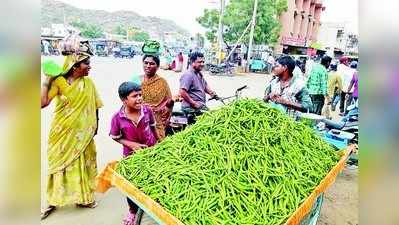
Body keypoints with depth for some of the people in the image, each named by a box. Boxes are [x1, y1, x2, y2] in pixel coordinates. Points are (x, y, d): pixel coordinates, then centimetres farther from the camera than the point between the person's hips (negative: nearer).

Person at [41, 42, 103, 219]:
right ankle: (54, 200, 29)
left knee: (82, 164, 12)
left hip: (82, 133, 2)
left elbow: (94, 107, 5)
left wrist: (95, 125, 4)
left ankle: (83, 197, 29)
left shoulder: (88, 83, -2)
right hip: (62, 133, -1)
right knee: (59, 164, 12)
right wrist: (47, 80, -16)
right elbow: (43, 103, -19)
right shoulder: (59, 82, -10)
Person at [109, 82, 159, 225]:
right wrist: (131, 144, -21)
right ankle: (133, 210, 42)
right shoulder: (117, 117, -21)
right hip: (131, 155, -1)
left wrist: (157, 141, 8)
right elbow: (116, 137, -8)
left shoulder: (147, 110, -16)